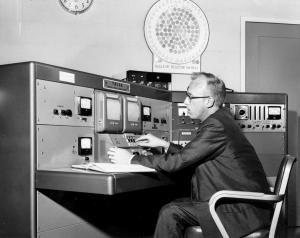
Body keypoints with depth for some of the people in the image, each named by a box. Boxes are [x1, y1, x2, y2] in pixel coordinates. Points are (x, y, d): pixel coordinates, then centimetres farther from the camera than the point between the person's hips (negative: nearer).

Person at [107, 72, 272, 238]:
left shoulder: (216, 126, -20)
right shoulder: (219, 120, 10)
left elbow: (178, 161, -19)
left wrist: (132, 159, -10)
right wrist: (165, 145, 17)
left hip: (246, 210, -9)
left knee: (171, 212, -15)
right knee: (171, 210, 4)